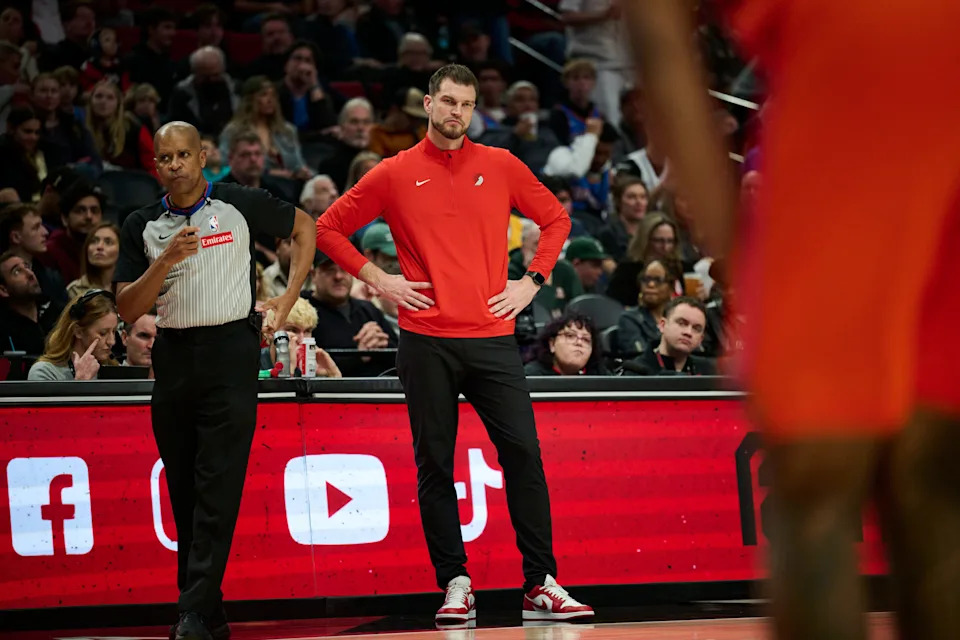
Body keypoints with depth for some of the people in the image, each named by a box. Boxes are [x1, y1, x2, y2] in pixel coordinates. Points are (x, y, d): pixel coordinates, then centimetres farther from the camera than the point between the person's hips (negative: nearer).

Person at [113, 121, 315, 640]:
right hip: (172, 358, 4)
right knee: (182, 490, 6)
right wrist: (166, 261, -13)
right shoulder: (142, 226, 7)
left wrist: (289, 297, 6)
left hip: (230, 350, -4)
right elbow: (127, 310, 2)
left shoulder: (240, 205, 0)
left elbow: (304, 227, 15)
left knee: (218, 486, -13)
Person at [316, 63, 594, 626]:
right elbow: (329, 227, 12)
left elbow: (556, 219, 19)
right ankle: (455, 585, 7)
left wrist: (532, 282, 7)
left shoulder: (501, 167, 9)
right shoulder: (395, 174, 6)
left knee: (523, 453, -6)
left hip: (493, 335, 1)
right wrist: (376, 279, 2)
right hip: (427, 340, 0)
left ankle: (542, 585, -2)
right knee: (434, 464, 0)